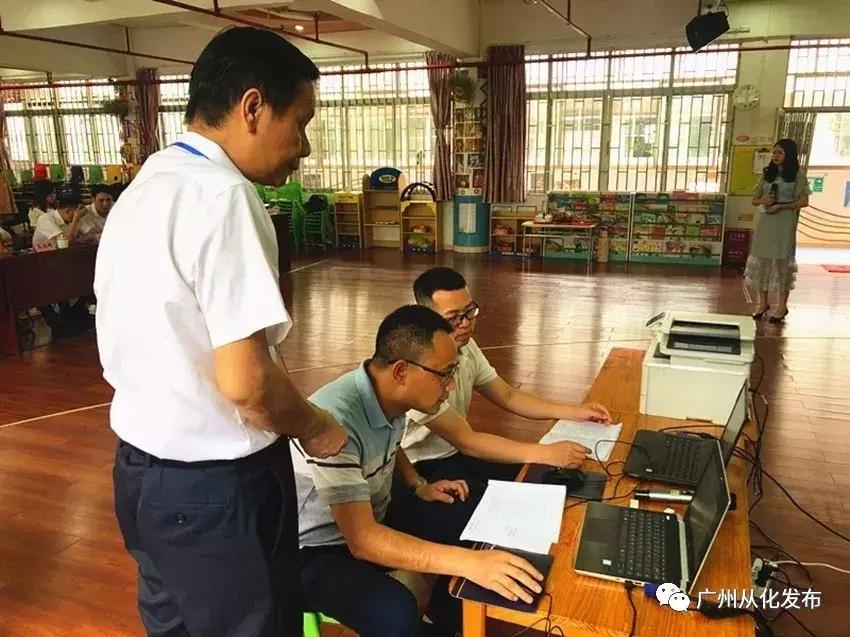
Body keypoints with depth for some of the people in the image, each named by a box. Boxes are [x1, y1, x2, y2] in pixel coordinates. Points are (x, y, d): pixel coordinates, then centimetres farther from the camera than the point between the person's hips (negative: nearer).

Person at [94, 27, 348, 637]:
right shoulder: (222, 195, -22)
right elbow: (244, 378, -26)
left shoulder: (142, 190, 7)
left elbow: (143, 345, 12)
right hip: (214, 483, -8)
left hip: (142, 465, 9)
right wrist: (315, 428, -7)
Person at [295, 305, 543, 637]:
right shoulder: (335, 421, -34)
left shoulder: (389, 397, -8)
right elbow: (362, 539, -37)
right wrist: (470, 563, -42)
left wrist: (418, 487, 1)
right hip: (320, 550, -8)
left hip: (374, 518, 8)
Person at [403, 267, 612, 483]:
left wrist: (574, 412, -5)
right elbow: (465, 441, -28)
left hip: (456, 450, 7)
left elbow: (508, 397, 7)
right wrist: (545, 454, -34)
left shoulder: (465, 346, -3)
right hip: (421, 469, -7)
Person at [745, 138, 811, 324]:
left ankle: (782, 305, 4)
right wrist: (762, 200, -9)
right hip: (765, 222, 4)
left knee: (782, 260, -3)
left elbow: (803, 201, -4)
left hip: (785, 223, -4)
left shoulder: (798, 175, 0)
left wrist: (781, 206, -15)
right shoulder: (767, 173, 11)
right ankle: (762, 301, 14)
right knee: (762, 259, 4)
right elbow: (754, 199, 13)